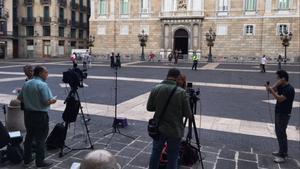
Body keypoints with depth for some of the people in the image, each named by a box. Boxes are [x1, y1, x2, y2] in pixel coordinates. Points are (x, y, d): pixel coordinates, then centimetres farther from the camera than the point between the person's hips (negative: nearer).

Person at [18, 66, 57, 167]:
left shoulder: (26, 84, 7)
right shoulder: (42, 85, -17)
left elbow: (19, 98, 12)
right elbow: (46, 102, -21)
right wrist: (53, 101, -2)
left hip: (27, 113, 8)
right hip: (40, 114, -8)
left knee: (29, 136, 18)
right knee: (40, 138, 1)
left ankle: (27, 158, 29)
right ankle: (40, 161, 8)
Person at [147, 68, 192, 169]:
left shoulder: (156, 89, -7)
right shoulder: (181, 92, -16)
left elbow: (149, 107, 1)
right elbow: (188, 114, -12)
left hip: (159, 128, 3)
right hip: (175, 130, -3)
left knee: (155, 152, 20)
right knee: (172, 156, 12)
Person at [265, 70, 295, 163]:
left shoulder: (289, 89, -20)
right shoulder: (281, 86, 7)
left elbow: (280, 99, -27)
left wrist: (271, 90, -26)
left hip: (284, 114, -9)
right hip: (278, 112, 9)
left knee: (281, 134, -5)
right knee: (278, 132, 17)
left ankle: (282, 155, 3)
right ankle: (282, 151, 30)